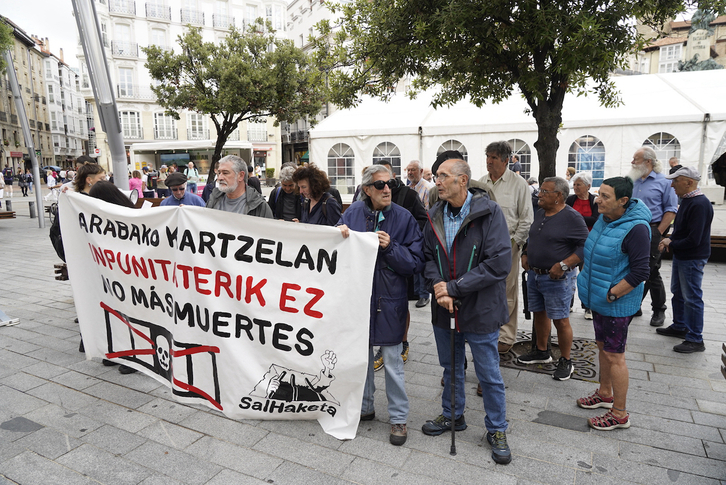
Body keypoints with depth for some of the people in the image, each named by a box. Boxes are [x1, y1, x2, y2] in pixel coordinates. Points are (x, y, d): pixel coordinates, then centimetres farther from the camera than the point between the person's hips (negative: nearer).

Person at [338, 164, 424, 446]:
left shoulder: (404, 218, -7)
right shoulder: (353, 213, 0)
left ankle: (399, 418, 25)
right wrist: (341, 236, -14)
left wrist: (390, 247, -22)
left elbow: (416, 262, -9)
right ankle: (365, 407, 39)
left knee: (393, 362, 7)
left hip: (389, 299, -3)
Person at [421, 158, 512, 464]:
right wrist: (437, 285, -15)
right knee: (451, 367, 23)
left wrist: (454, 287, -21)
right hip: (444, 310, 5)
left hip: (480, 310, -5)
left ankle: (497, 429, 33)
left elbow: (499, 263, -21)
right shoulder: (434, 216, 1)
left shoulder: (489, 213, -15)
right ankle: (453, 415, 45)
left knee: (489, 375, 11)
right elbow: (428, 256, 5)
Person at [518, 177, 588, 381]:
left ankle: (565, 362, 17)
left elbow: (585, 245, -17)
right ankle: (541, 352, 36)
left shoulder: (572, 217, -14)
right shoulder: (539, 214, 10)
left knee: (560, 320, 1)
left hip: (557, 279, -8)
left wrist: (563, 265, -23)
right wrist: (526, 254, 7)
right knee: (539, 314, 18)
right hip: (534, 275, 8)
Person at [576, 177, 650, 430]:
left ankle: (620, 414, 17)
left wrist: (611, 294, -20)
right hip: (600, 298, 9)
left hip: (617, 303, -9)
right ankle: (605, 394, 40)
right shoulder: (604, 219, 4)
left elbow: (640, 272, -23)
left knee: (614, 355, 1)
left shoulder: (636, 228, -22)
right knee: (603, 346, 21)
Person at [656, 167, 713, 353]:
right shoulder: (687, 200, 8)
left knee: (692, 298, -1)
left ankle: (695, 340, 9)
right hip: (680, 256, 10)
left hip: (692, 259, -10)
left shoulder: (700, 204, -23)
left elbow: (693, 240, -27)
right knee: (678, 293, 20)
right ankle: (679, 327, 36)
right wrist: (670, 240, 0)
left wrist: (672, 244, -13)